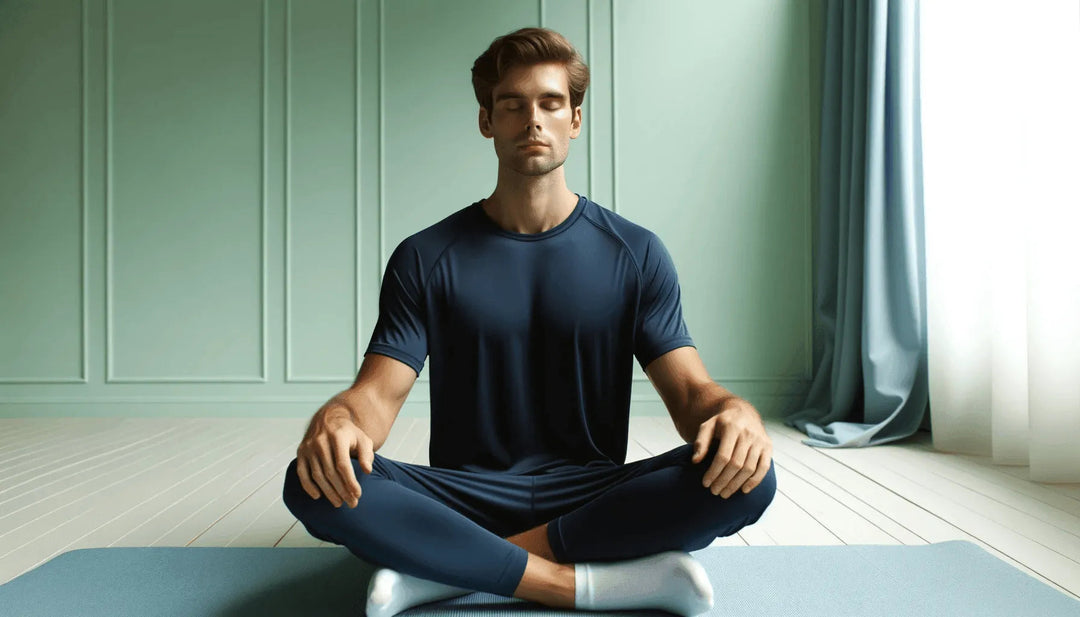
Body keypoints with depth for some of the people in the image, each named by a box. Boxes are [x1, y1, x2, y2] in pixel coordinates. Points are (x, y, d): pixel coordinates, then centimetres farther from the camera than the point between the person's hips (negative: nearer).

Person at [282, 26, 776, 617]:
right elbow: (379, 392, -5)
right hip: (464, 496, 0)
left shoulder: (636, 253, 4)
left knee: (749, 477, -27)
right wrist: (336, 419, -30)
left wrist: (735, 412, -26)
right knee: (314, 483, -27)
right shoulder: (425, 258, 3)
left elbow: (691, 390, -1)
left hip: (593, 497, 1)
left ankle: (447, 567, -22)